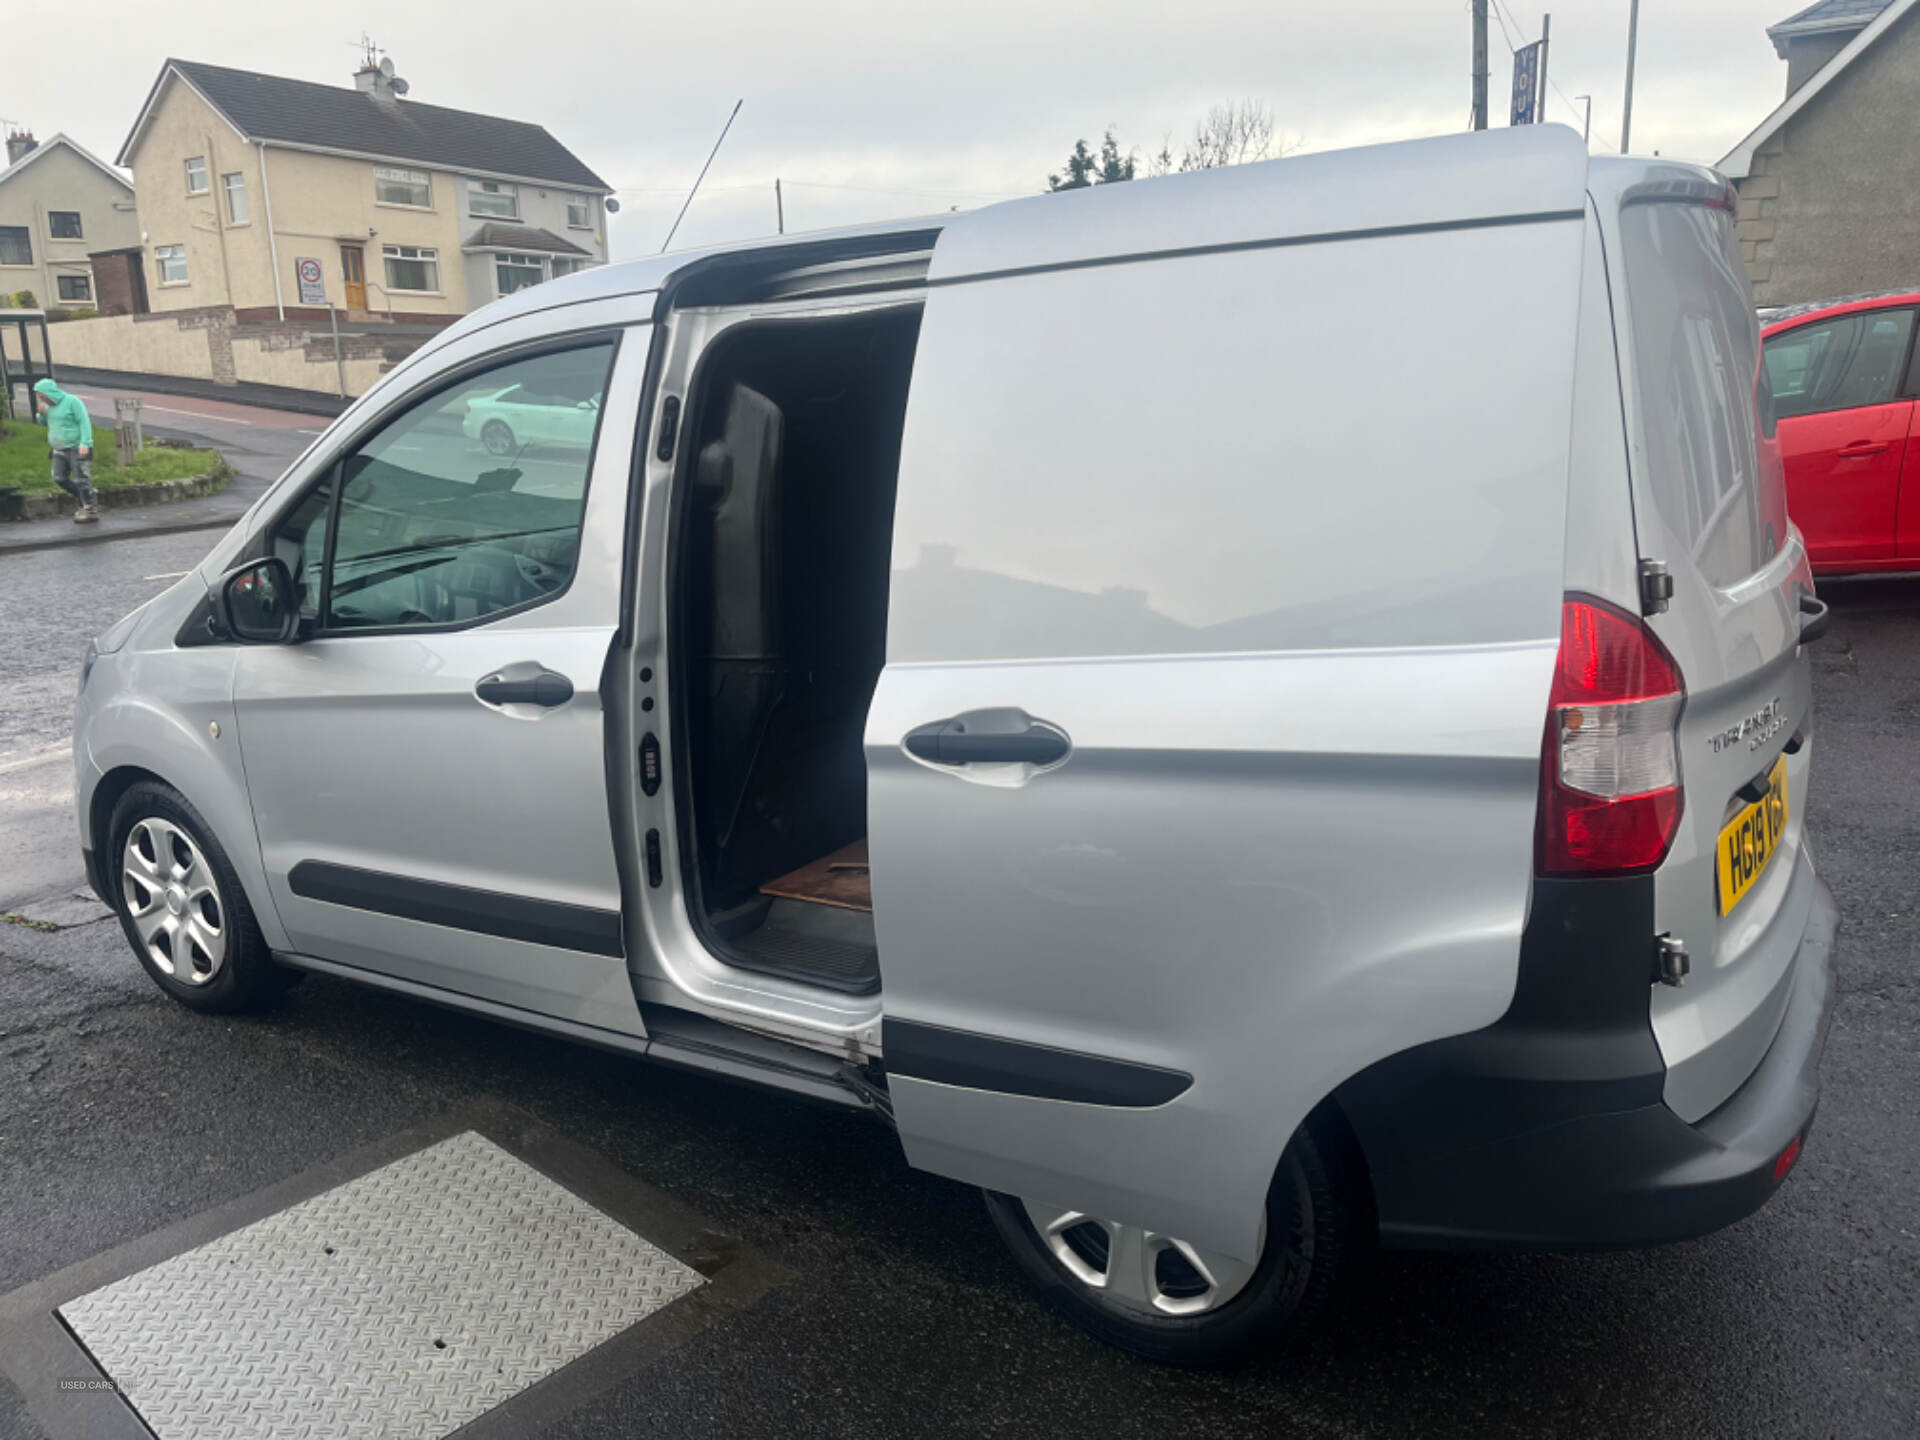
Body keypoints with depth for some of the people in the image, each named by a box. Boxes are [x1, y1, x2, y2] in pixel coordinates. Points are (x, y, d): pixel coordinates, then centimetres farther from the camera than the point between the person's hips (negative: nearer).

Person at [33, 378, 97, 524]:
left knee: (81, 480, -6)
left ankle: (91, 511, 0)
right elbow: (45, 422, 20)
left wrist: (85, 443, -27)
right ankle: (84, 502, 16)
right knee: (60, 478, 3)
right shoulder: (51, 405, 11)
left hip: (78, 449, -8)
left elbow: (85, 422, -17)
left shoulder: (72, 401, -12)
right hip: (61, 450, 8)